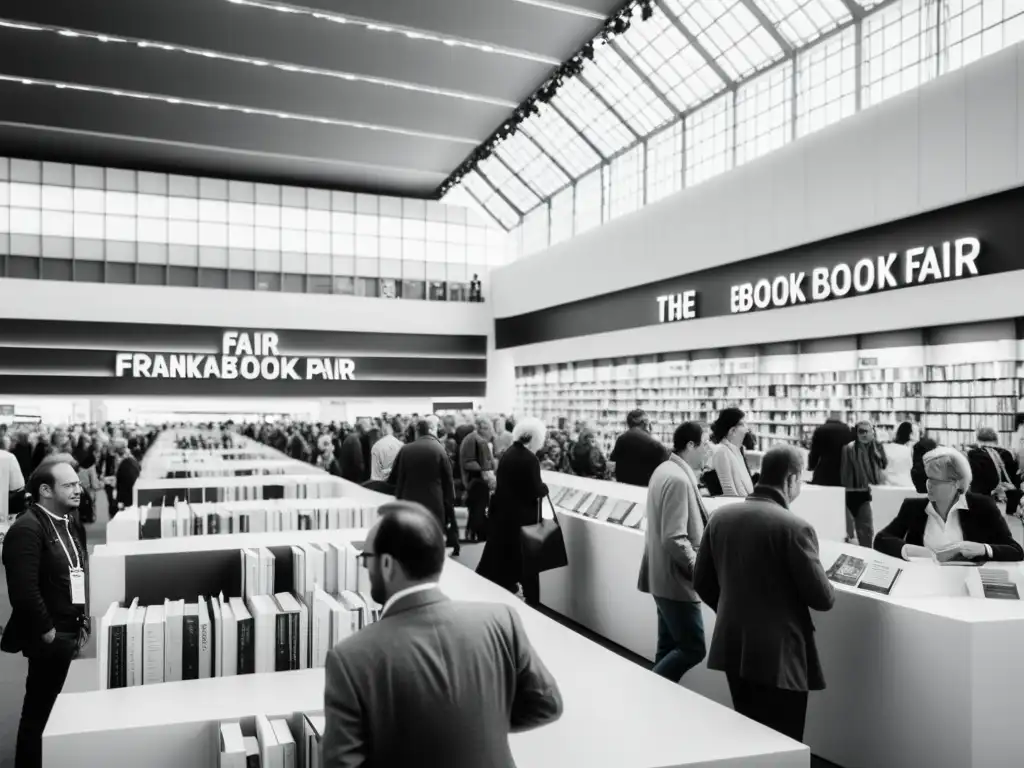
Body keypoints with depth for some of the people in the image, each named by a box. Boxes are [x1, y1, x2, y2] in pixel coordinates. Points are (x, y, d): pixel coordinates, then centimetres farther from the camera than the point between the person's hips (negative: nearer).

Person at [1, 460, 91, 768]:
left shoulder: (65, 524, 11)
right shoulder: (27, 529, -19)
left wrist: (82, 622, 11)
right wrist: (48, 633, -16)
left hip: (69, 634, 8)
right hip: (50, 638, -8)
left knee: (54, 711, 16)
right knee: (39, 714, 4)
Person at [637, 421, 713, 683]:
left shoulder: (665, 470, 10)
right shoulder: (678, 479, -22)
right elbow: (674, 539, -25)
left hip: (664, 575, 10)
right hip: (675, 578, -10)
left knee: (669, 646, 15)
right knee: (693, 649, -4)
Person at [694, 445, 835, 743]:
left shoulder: (720, 517, 0)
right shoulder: (795, 527, -19)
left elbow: (702, 582, 8)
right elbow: (821, 598, -14)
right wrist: (825, 592, 9)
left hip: (732, 647, 6)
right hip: (778, 654, -6)